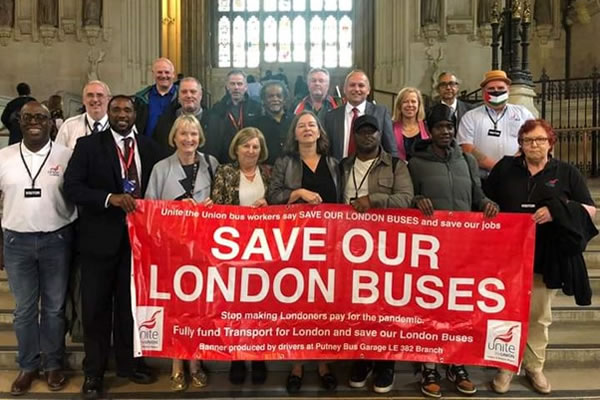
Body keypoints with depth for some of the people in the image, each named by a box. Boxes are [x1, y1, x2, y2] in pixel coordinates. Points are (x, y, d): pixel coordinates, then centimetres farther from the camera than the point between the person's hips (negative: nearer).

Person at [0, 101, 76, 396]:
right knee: (24, 309, 12)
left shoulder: (66, 156, -4)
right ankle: (27, 366, 26)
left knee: (54, 307, 11)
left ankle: (53, 364, 25)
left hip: (57, 240, -1)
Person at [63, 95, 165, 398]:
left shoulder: (149, 147, 6)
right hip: (100, 237, -2)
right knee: (96, 306, 8)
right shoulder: (88, 145, -2)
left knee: (131, 302, 14)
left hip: (138, 235, 2)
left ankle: (128, 362, 31)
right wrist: (110, 198, -24)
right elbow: (71, 186, -11)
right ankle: (94, 371, 24)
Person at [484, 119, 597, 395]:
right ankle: (506, 366, 19)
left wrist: (558, 211, -16)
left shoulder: (567, 173, 4)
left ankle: (534, 367, 26)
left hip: (547, 257, 0)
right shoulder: (505, 168, 5)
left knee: (539, 315, 11)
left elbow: (590, 209, 1)